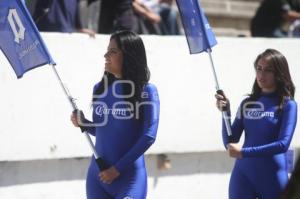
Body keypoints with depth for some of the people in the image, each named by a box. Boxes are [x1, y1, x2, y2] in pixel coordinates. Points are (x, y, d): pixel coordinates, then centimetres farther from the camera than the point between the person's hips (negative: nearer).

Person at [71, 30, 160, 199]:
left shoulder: (146, 91, -8)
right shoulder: (100, 88, 7)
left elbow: (149, 136, -13)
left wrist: (118, 169, -15)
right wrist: (83, 123, -2)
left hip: (130, 177, -5)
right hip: (97, 175, 5)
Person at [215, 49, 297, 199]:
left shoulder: (287, 105, -3)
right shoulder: (247, 104, 8)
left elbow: (283, 144, -15)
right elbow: (230, 143, 7)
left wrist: (244, 152, -16)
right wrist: (226, 113, -7)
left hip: (273, 177, -3)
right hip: (243, 174, 3)